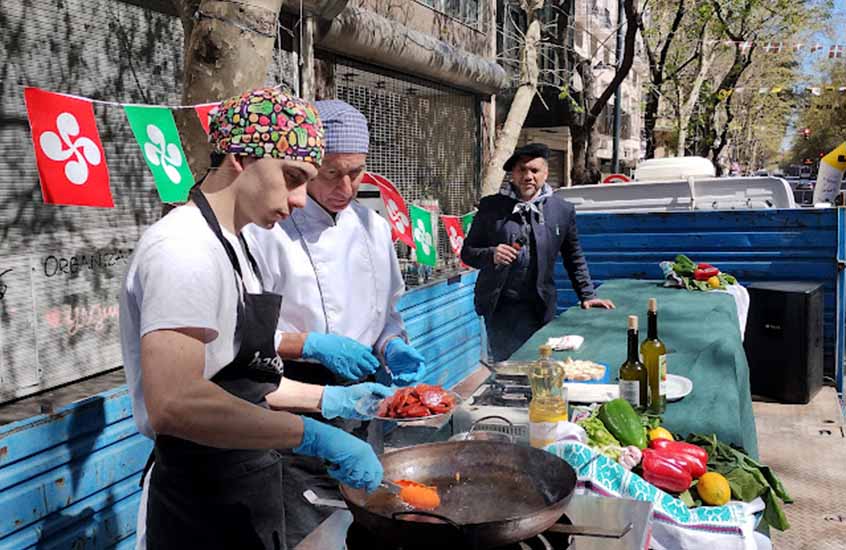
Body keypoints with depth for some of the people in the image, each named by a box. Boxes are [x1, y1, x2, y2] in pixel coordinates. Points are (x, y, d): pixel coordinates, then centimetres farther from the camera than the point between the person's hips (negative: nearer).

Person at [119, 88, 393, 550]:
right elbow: (174, 403, -33)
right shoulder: (185, 248, -21)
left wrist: (327, 399, 8)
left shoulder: (229, 245, 10)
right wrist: (312, 435, -29)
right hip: (206, 511, -9)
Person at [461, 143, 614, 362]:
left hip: (539, 308, 1)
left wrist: (587, 296, 9)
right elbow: (467, 252, 6)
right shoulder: (491, 206, 3)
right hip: (499, 306, 0)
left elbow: (574, 259, 14)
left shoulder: (563, 210, 5)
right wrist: (491, 255, -14)